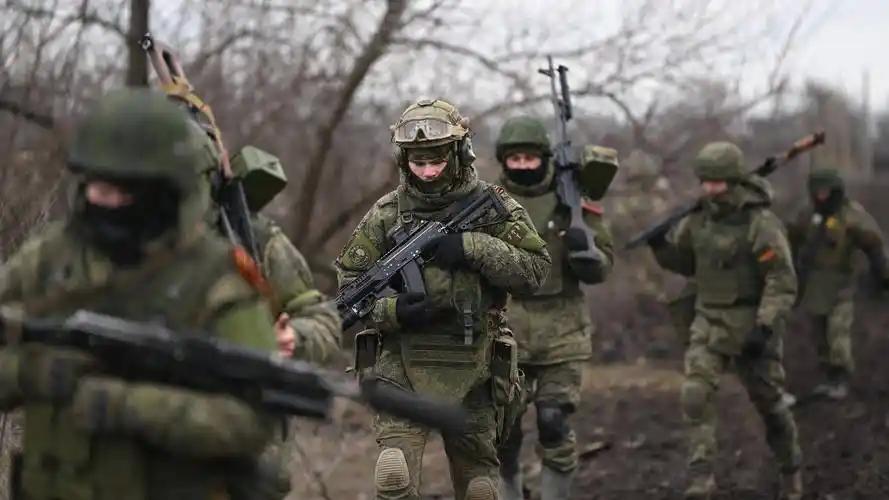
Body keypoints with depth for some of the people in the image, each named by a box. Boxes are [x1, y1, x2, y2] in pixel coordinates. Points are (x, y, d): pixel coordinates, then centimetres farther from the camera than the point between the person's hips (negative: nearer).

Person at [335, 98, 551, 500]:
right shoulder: (386, 214, 2)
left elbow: (535, 270, -6)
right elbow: (349, 281, 5)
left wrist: (471, 247, -18)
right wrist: (390, 310, -14)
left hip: (471, 372, 1)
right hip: (404, 367, -1)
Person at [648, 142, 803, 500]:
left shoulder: (761, 224, -16)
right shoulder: (698, 219, 2)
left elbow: (782, 282, -17)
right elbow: (683, 262, 16)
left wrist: (765, 328, -25)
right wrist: (659, 246, -4)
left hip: (751, 325, -4)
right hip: (709, 323, 5)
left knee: (769, 402, 9)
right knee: (696, 396, -11)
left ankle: (791, 470, 32)